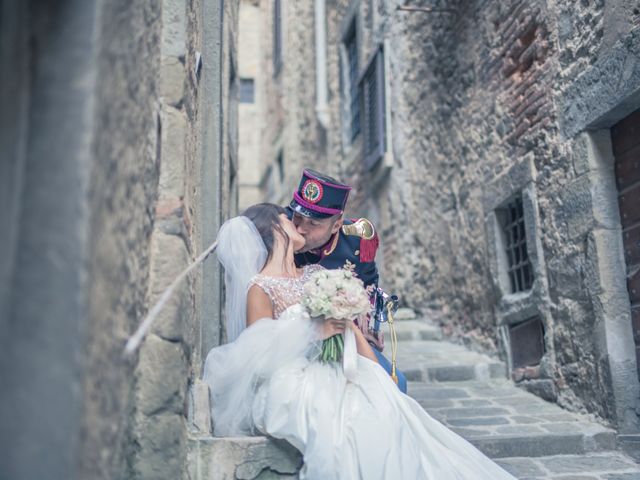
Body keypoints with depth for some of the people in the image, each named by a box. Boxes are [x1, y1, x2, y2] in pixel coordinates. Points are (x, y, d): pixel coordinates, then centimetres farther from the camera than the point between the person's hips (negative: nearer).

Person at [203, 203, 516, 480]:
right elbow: (261, 354, -11)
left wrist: (378, 375, 3)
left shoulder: (317, 273, 15)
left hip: (334, 376, 6)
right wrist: (316, 332, -15)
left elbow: (348, 325, 13)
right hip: (292, 388, -6)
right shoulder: (259, 288, -6)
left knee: (389, 408, -21)